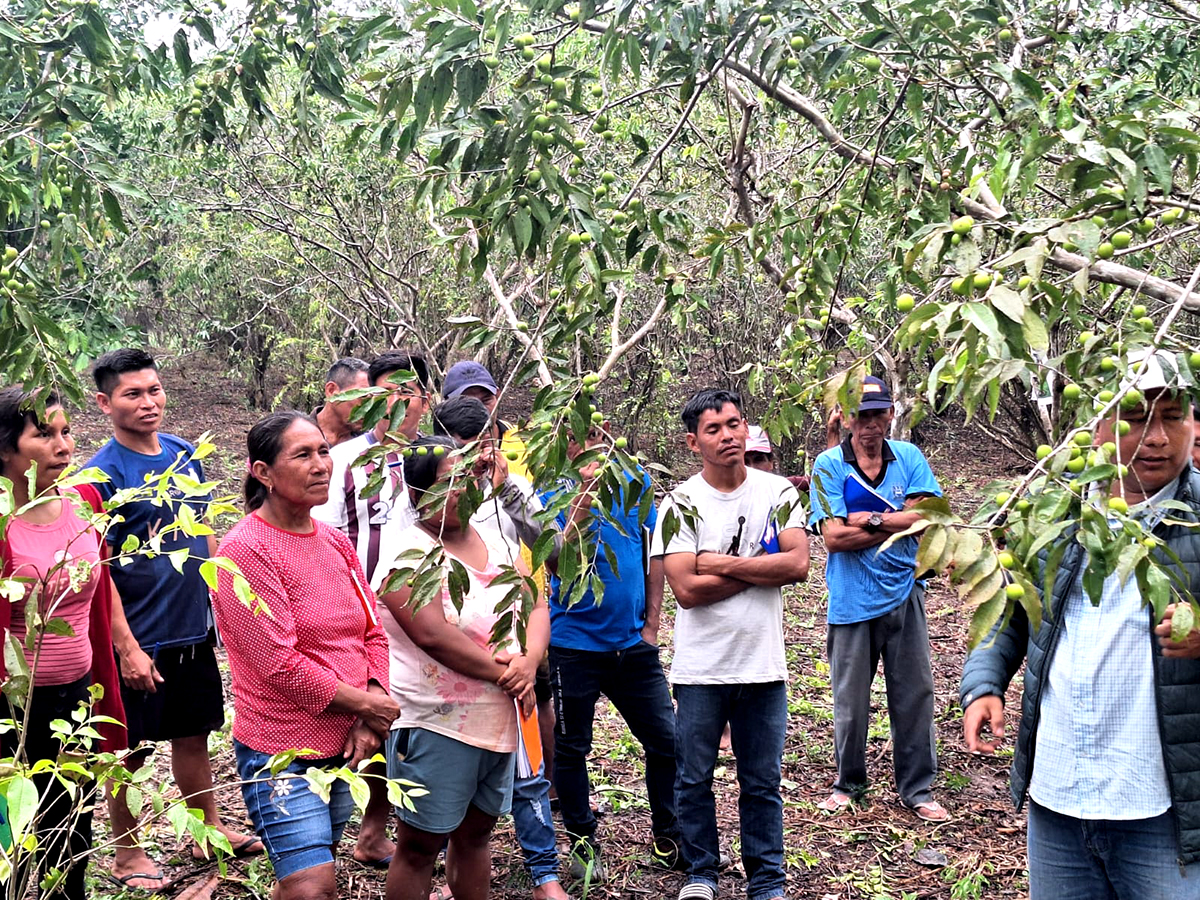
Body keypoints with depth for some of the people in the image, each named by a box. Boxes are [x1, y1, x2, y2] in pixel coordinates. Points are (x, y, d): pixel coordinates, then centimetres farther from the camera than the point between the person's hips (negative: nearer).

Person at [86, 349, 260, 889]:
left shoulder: (184, 454, 5)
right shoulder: (102, 474, -14)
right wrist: (127, 647, -19)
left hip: (194, 630, 6)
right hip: (140, 642, -6)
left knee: (193, 735, 19)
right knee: (130, 750, 8)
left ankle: (209, 830, 35)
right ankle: (127, 855, 24)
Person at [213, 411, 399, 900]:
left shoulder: (335, 541, 8)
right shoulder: (245, 550, -15)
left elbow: (372, 633, 9)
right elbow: (280, 664, -19)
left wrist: (369, 723, -6)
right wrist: (367, 704, -12)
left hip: (343, 747, 7)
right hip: (281, 753, -7)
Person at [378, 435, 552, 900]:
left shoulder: (496, 540, 10)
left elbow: (536, 605, 7)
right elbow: (432, 634, -22)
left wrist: (529, 661, -14)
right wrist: (504, 675, -16)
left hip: (499, 719, 7)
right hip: (435, 724, -7)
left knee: (475, 833, 18)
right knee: (419, 845, 3)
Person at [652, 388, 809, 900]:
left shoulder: (778, 492, 1)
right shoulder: (680, 504, -6)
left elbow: (799, 564, -12)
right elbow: (686, 589, -16)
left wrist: (721, 562, -14)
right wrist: (762, 567, -12)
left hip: (763, 665, 1)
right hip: (700, 669, -1)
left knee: (762, 782, 11)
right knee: (694, 779, 11)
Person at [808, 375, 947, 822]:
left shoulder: (909, 457, 4)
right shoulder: (829, 465, -4)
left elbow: (926, 516, -8)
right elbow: (833, 537, -13)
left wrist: (869, 519, -13)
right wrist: (896, 524, -11)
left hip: (904, 593, 2)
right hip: (851, 599, -2)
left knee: (914, 694, 7)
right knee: (851, 700, 7)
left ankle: (917, 788, 20)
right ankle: (848, 783, 26)